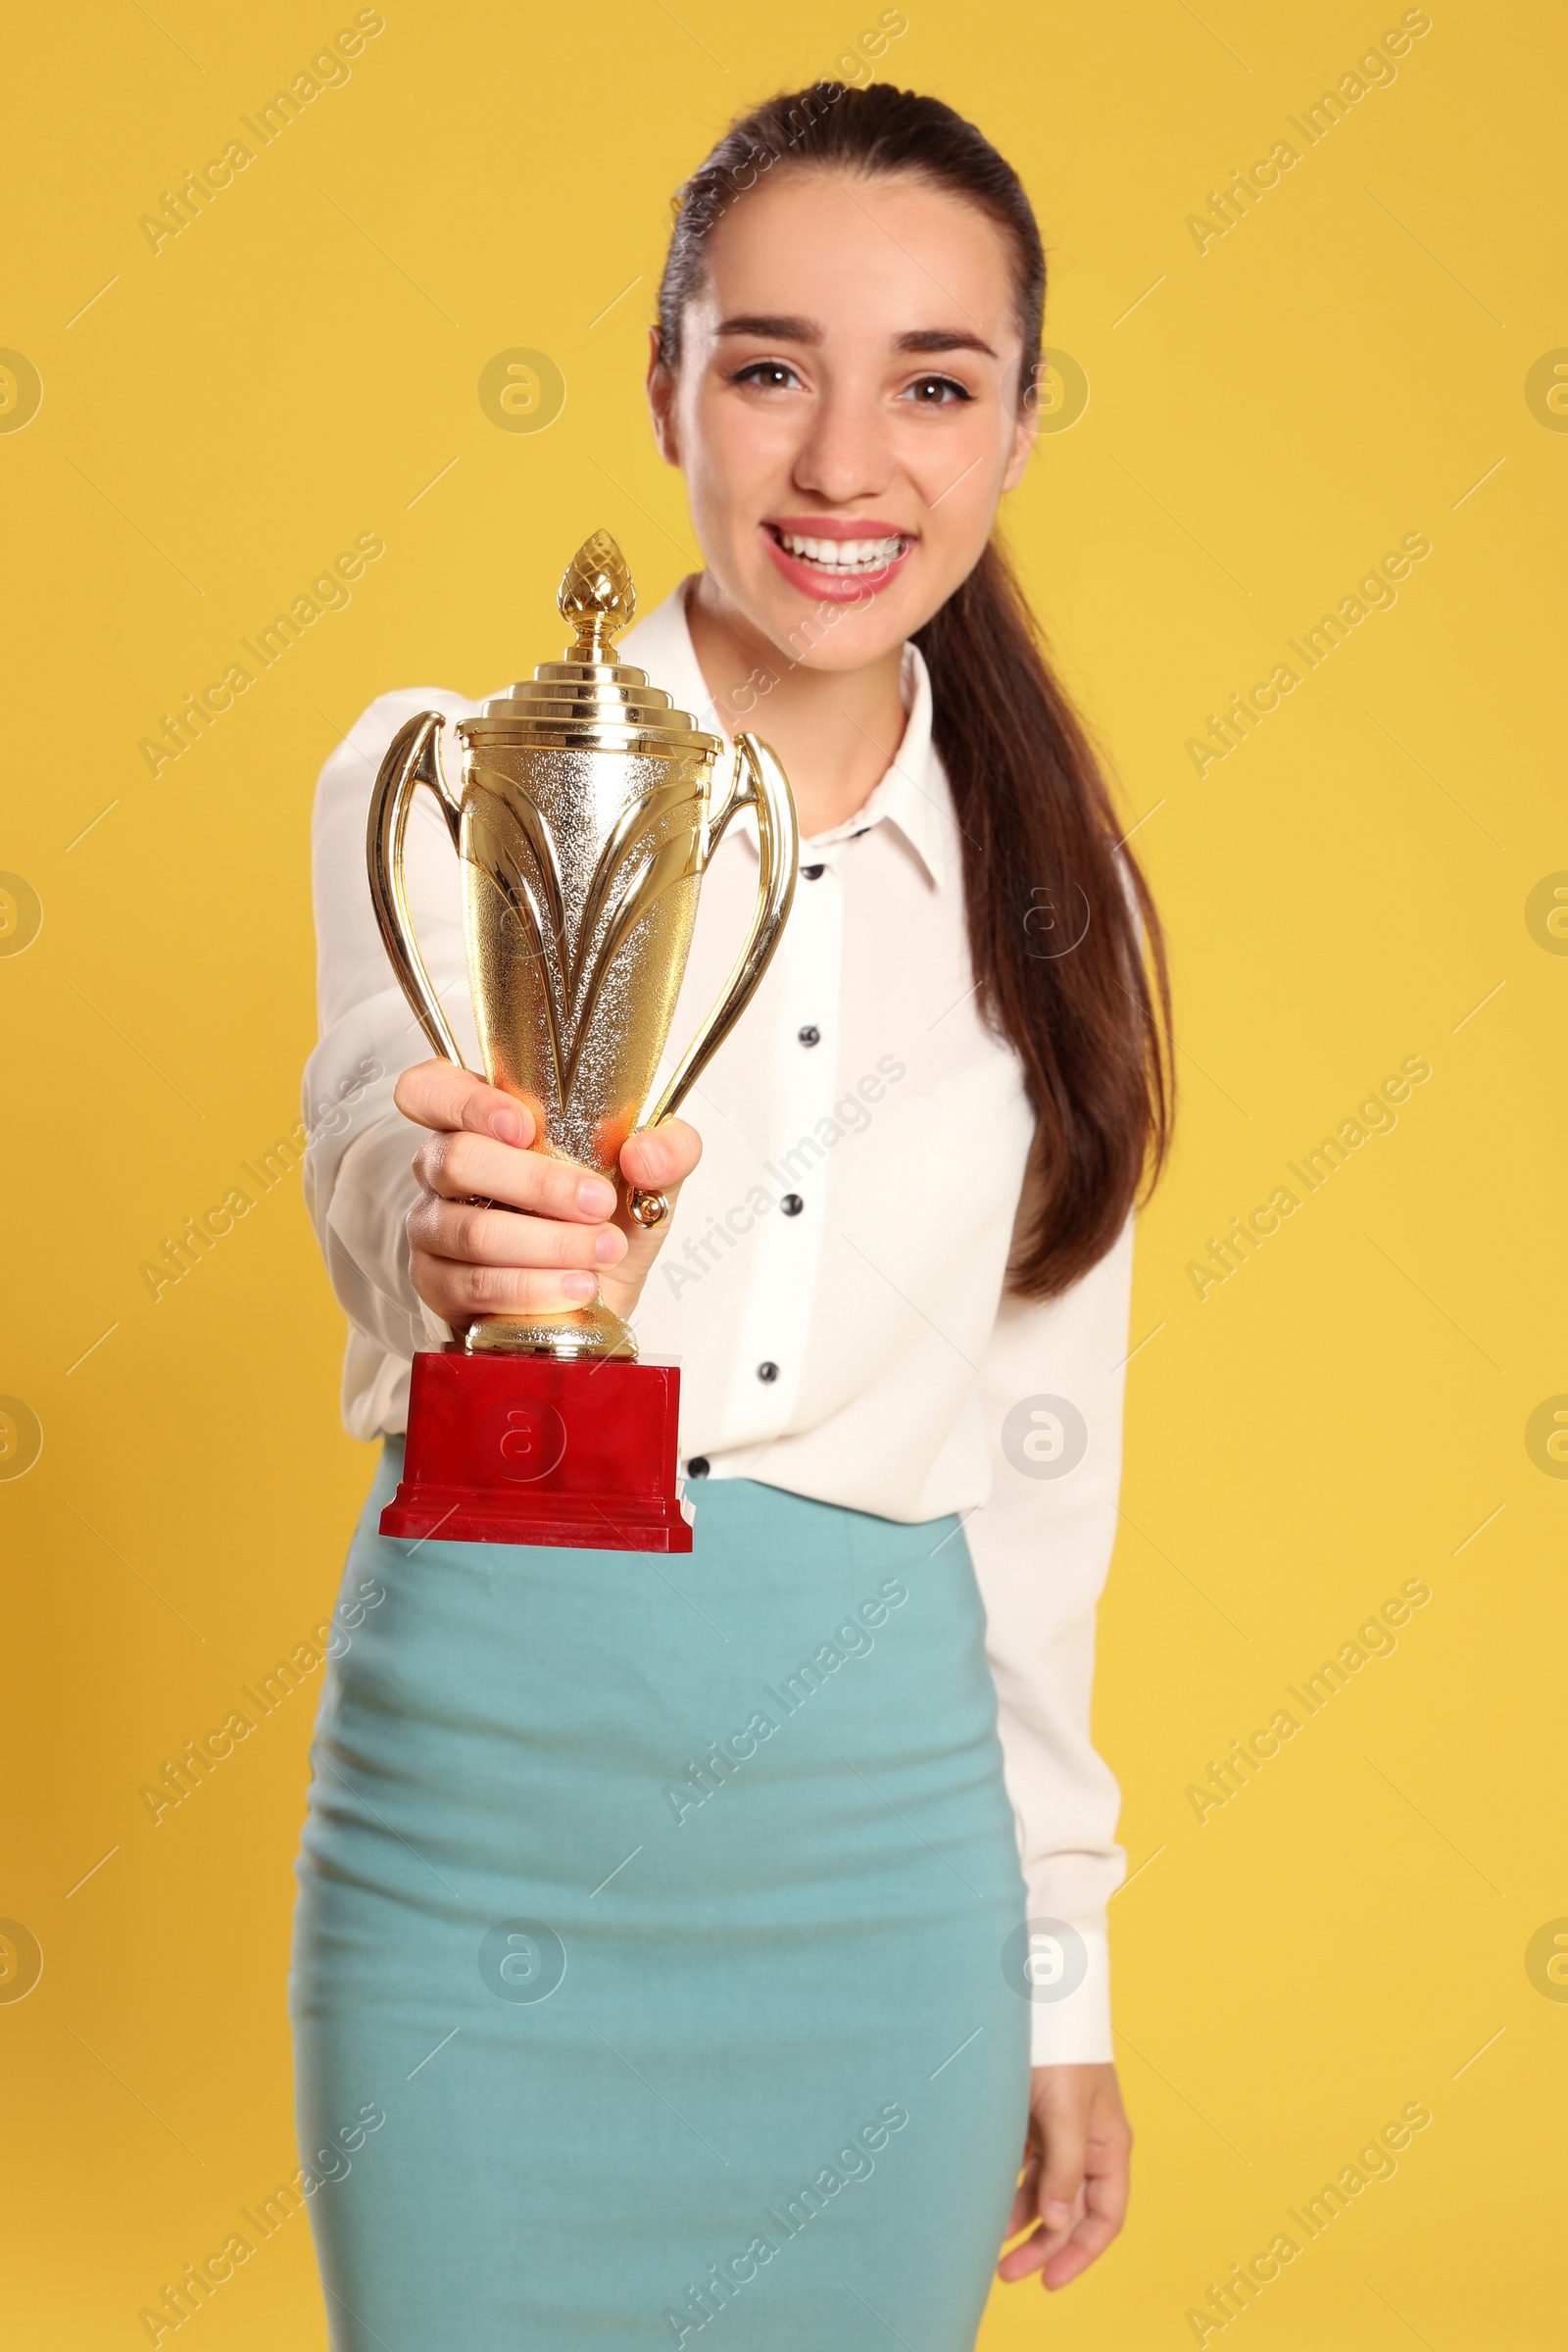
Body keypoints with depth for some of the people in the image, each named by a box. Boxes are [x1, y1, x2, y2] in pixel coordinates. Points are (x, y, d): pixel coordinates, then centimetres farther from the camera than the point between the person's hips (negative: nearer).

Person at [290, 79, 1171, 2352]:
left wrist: (1064, 1969, 11)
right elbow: (384, 1135, -24)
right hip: (499, 1764, -2)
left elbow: (1039, 1458, 11)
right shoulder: (451, 781, -4)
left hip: (889, 1816, 3)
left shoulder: (1050, 895, 7)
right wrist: (480, 1233, -48)